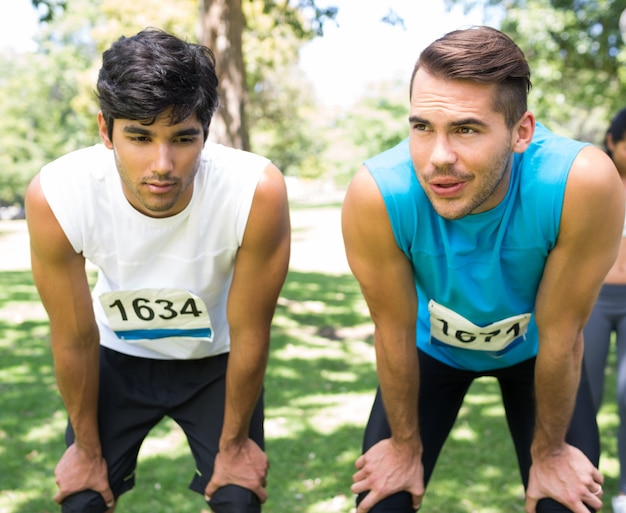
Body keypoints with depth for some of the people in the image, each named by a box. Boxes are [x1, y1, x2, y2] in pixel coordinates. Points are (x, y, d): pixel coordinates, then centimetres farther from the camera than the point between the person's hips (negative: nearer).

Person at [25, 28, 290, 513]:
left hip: (216, 359, 0)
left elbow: (249, 333, -19)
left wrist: (233, 444, -6)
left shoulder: (258, 192, -34)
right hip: (119, 354, 1)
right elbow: (75, 339, -15)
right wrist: (87, 450, -1)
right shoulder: (54, 198, -30)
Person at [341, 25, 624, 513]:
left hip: (533, 349, 0)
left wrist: (548, 451, -8)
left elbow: (561, 336, -23)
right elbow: (394, 332, -19)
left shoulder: (583, 183, -38)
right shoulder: (376, 193, -35)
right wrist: (406, 445, -5)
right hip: (431, 345, 0)